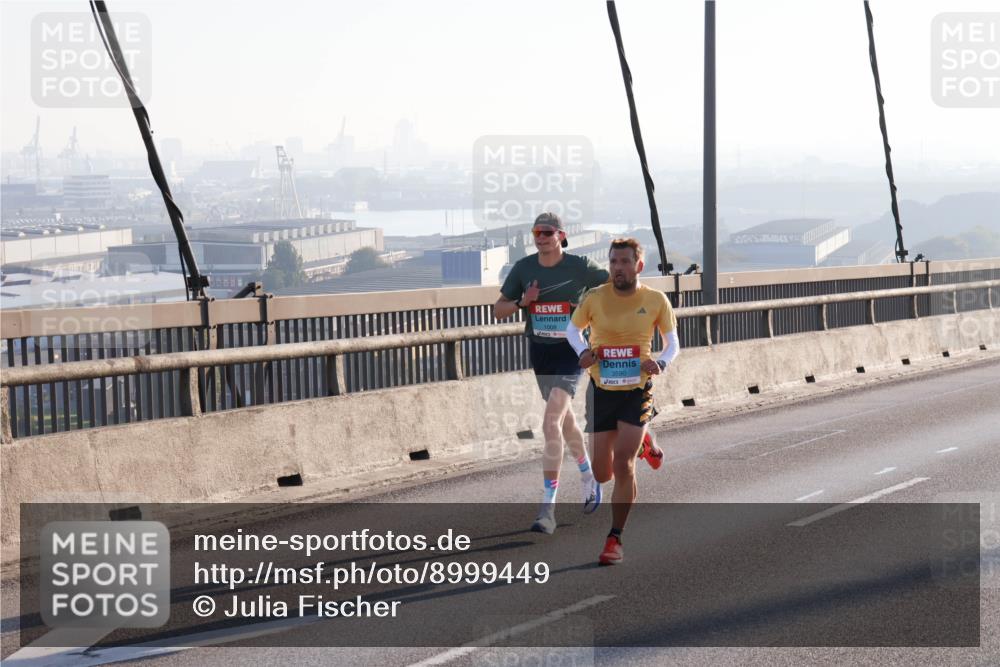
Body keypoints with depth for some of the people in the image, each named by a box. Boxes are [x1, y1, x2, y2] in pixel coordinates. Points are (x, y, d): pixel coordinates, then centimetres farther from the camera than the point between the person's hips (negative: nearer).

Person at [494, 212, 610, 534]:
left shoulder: (580, 267, -9)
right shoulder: (523, 268, 0)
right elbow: (498, 310, 4)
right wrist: (522, 303, -14)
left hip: (571, 351, -5)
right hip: (540, 351, 5)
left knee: (551, 424, -18)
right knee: (565, 421, 19)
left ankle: (548, 508, -17)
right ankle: (589, 478, 44)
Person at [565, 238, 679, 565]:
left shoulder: (656, 301, -6)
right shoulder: (595, 298, -6)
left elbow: (673, 343, 5)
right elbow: (572, 329, 12)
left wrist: (661, 362, -17)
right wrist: (583, 350, -10)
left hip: (637, 391, -2)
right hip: (602, 391, 2)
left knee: (622, 466, -13)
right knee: (602, 474, 7)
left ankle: (615, 539, 3)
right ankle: (641, 444, 43)